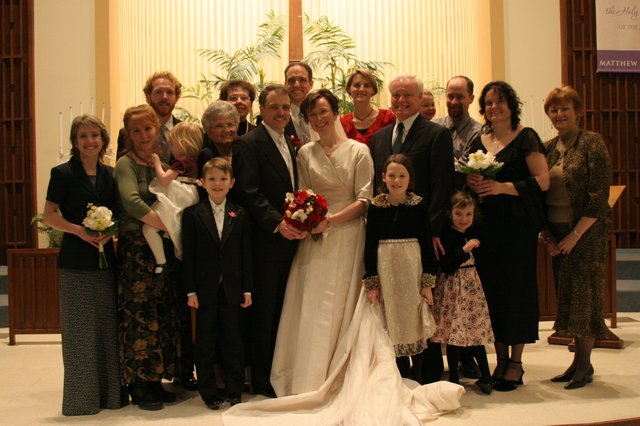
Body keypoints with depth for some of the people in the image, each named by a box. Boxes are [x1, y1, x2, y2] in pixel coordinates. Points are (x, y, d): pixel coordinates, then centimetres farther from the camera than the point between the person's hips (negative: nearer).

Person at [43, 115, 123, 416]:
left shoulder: (110, 175, 9)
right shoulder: (63, 173, -4)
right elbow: (49, 215, -5)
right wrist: (79, 230, -18)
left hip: (106, 258, 4)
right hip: (76, 261, -4)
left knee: (107, 326, 8)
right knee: (79, 329, 1)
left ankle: (110, 392, 19)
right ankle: (82, 397, 12)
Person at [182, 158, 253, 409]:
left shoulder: (240, 215, 4)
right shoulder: (192, 214, -1)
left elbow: (246, 254, 4)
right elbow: (188, 255, -3)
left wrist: (247, 288, 1)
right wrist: (191, 291, -6)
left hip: (232, 289, 1)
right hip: (205, 290, -1)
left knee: (232, 341, 10)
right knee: (205, 343, 7)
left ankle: (234, 391, 21)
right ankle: (209, 393, 19)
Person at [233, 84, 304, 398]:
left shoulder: (289, 144, 17)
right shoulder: (249, 143, -9)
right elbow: (249, 193, -17)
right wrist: (278, 224, -21)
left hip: (288, 240, 7)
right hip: (265, 241, -7)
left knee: (280, 313, 12)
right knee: (263, 313, 0)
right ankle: (261, 381, 11)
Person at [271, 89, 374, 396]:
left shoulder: (358, 151, -1)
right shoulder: (305, 153, 10)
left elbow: (364, 200, -5)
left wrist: (330, 221, -16)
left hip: (346, 236, -3)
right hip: (314, 238, 3)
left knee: (340, 309, -1)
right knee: (309, 307, 1)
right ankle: (308, 380, 11)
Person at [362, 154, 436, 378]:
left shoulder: (418, 205, -1)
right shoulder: (376, 207, 0)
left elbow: (427, 244, 1)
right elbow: (370, 246, 1)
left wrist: (427, 283, -2)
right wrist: (371, 283, -2)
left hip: (413, 269, 0)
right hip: (386, 270, 0)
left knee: (412, 318, 4)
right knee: (392, 322, 5)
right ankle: (401, 375, 16)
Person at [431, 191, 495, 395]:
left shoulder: (473, 235, 8)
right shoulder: (446, 236, -12)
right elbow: (447, 267, -21)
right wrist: (464, 249, -24)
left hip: (472, 287, 5)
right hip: (452, 289, -5)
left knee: (477, 330, 5)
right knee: (454, 332, 1)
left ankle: (485, 376, 11)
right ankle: (453, 378, 12)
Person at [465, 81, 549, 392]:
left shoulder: (526, 137, -2)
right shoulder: (478, 142, 13)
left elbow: (542, 181, -10)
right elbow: (471, 178, 20)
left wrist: (503, 187, -19)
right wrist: (472, 183, -3)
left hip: (518, 224, -5)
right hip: (487, 225, 5)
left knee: (517, 286, -2)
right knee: (491, 288, 4)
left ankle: (516, 362, 8)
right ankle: (500, 358, 16)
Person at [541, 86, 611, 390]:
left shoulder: (592, 143, -8)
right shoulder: (547, 148, 10)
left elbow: (599, 196, -13)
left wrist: (575, 234, -15)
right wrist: (547, 233, 2)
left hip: (586, 232, -6)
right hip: (557, 234, 6)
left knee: (584, 294, -1)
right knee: (567, 294, 9)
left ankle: (584, 365, 8)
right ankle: (579, 362, 18)